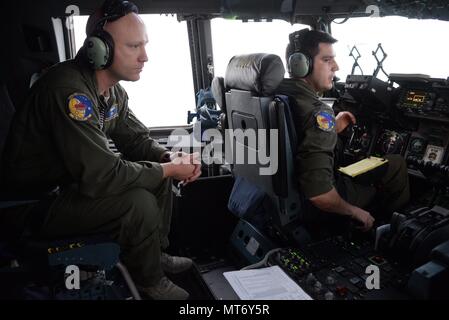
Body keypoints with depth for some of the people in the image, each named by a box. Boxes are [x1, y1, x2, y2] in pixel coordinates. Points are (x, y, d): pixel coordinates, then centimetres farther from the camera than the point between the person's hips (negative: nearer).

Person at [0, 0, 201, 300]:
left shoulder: (113, 88, -1)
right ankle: (150, 279, 2)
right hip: (38, 200, -9)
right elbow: (100, 176, -35)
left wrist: (169, 157, -15)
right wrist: (170, 169, -25)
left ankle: (157, 252, 18)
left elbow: (136, 138, 6)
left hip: (78, 179, 9)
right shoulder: (69, 90, -31)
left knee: (159, 172, 2)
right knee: (139, 203, -26)